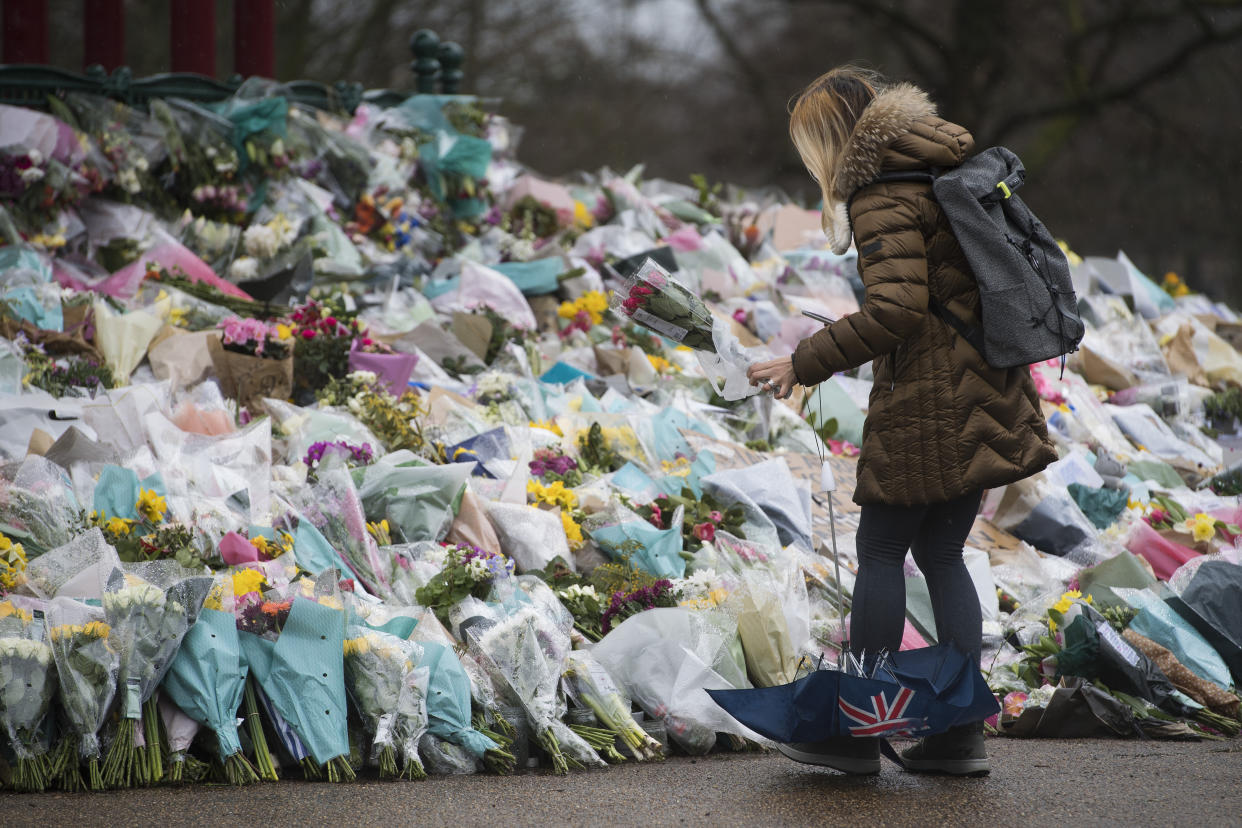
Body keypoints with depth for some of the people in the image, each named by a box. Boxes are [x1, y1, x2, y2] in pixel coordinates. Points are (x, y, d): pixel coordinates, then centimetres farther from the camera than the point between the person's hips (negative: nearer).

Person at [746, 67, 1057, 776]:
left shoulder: (883, 197, -14)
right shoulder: (946, 167, 13)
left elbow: (896, 309, -24)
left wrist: (806, 363, -16)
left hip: (926, 398, -9)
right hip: (984, 393, 9)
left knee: (882, 551, 1)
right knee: (942, 556, 13)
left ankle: (858, 731, 6)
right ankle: (963, 731, 11)